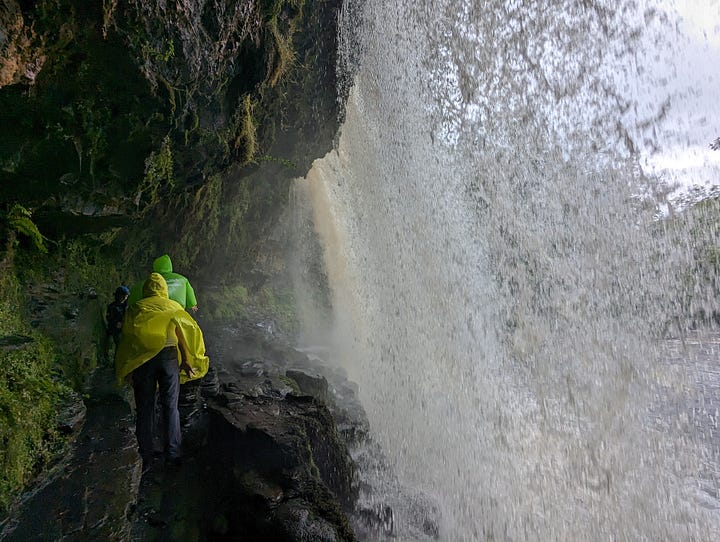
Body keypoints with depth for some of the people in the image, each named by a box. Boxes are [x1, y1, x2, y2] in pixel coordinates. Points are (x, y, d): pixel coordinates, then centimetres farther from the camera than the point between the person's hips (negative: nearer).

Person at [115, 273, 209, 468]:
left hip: (141, 357, 0)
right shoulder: (174, 306, 13)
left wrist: (126, 369, 9)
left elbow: (126, 336, 6)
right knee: (170, 407, 9)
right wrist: (187, 361, 5)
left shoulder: (136, 308, 12)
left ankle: (145, 458, 13)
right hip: (169, 355, 0)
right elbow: (182, 336, 4)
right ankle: (172, 455, 11)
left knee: (145, 408, 8)